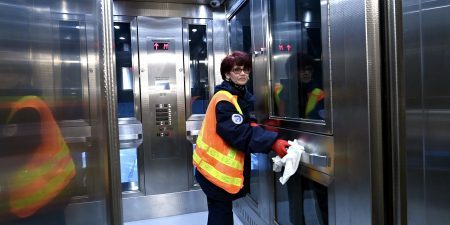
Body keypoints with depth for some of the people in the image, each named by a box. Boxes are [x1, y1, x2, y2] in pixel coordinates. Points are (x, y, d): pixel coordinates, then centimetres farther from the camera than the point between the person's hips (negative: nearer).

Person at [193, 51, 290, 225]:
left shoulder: (243, 96, 10)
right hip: (216, 168, -9)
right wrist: (272, 143, -37)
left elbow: (246, 126, 13)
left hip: (224, 166, 9)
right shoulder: (224, 100, -20)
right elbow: (239, 133, -29)